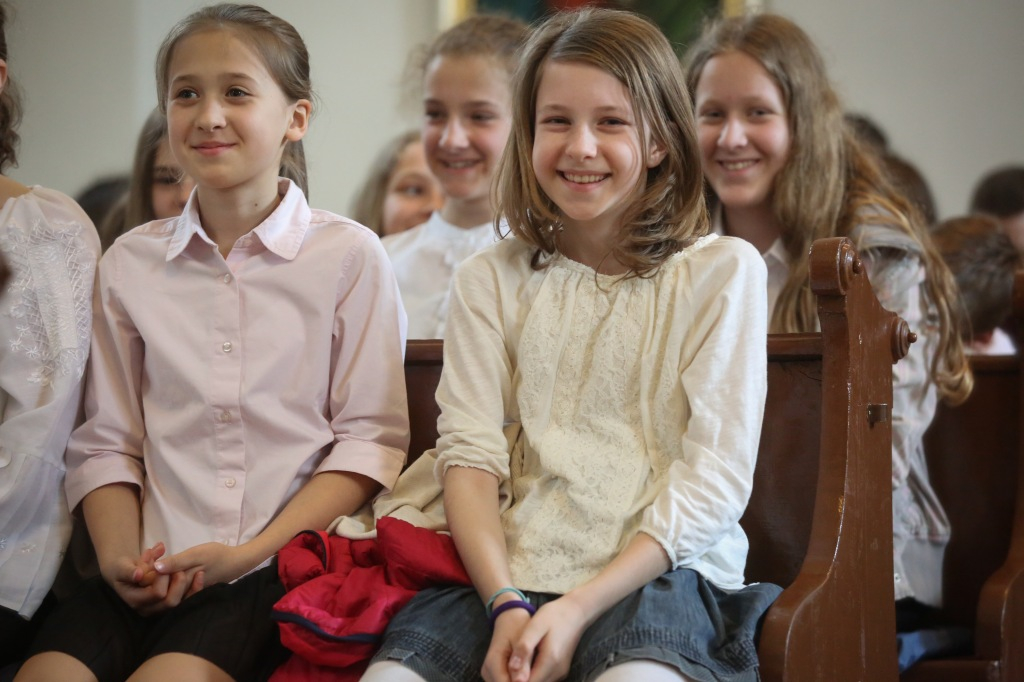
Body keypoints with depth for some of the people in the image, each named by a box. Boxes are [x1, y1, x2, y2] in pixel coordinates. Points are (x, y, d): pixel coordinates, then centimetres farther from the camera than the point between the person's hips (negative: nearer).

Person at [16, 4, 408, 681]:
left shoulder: (349, 256, 2)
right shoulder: (130, 264, 12)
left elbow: (371, 437, 0)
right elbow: (107, 441, 13)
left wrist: (252, 552, -10)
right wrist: (120, 556, -6)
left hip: (282, 567, -3)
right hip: (156, 569, 4)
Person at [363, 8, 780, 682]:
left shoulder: (723, 271, 6)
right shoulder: (491, 280, 15)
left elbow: (716, 474, -2)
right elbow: (469, 452, 5)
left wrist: (580, 606, -13)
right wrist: (506, 603, -14)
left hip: (662, 569, -2)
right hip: (511, 570, 3)